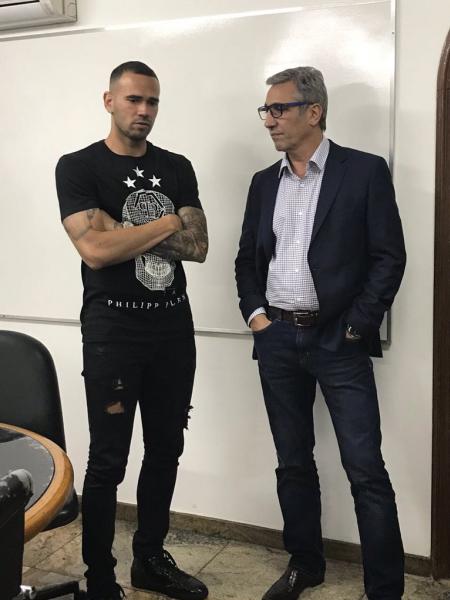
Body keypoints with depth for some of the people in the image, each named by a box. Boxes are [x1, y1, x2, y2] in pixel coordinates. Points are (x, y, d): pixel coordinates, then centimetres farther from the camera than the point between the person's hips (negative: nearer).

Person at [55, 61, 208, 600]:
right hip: (112, 331, -5)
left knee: (165, 452, 13)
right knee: (108, 461, 2)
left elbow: (197, 247, -1)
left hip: (174, 328, 5)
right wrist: (167, 222, -9)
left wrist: (122, 231, -12)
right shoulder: (78, 167, -4)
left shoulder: (177, 168, 9)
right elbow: (95, 250, -17)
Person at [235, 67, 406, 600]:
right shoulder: (264, 182, 12)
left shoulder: (364, 171, -3)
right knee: (293, 463, 14)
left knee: (365, 470, -3)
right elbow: (246, 258, 16)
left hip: (337, 339, -5)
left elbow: (389, 257, -6)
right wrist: (253, 313, 2)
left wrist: (356, 326, -11)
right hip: (277, 338, 5)